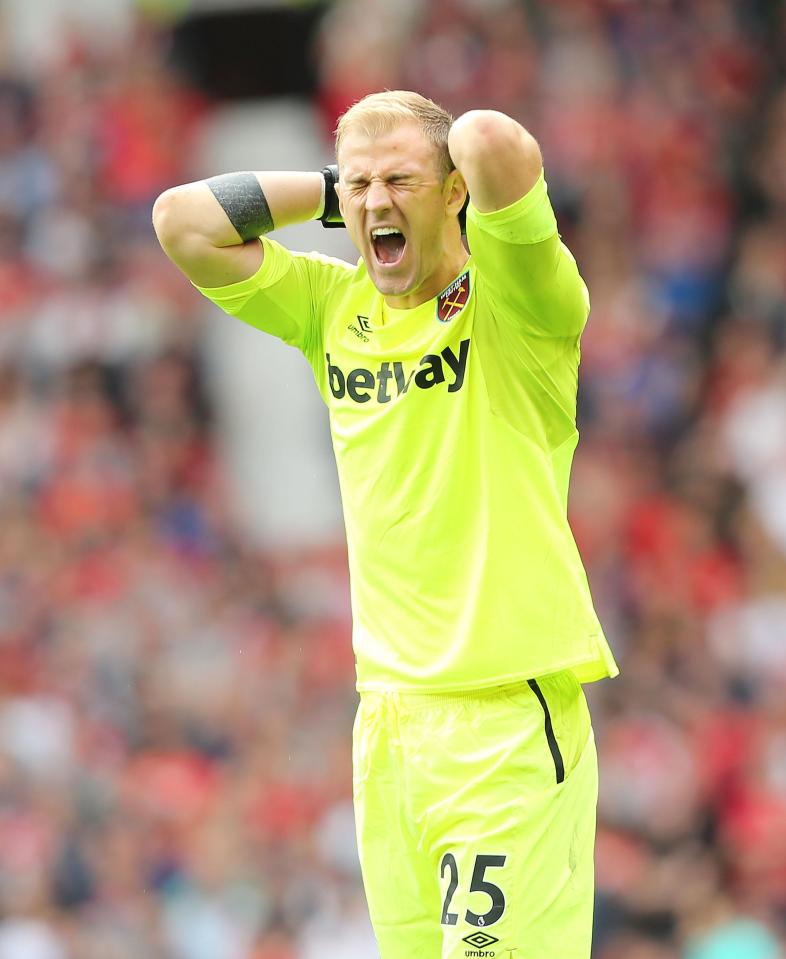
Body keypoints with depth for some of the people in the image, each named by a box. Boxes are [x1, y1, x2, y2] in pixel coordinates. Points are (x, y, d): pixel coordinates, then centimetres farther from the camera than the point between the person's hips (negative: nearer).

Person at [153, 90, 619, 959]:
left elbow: (498, 147, -23)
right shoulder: (333, 309, 12)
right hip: (387, 714, 6)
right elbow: (183, 223, 10)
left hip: (507, 715, -6)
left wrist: (469, 138, 0)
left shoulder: (508, 301, -6)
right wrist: (333, 189, 9)